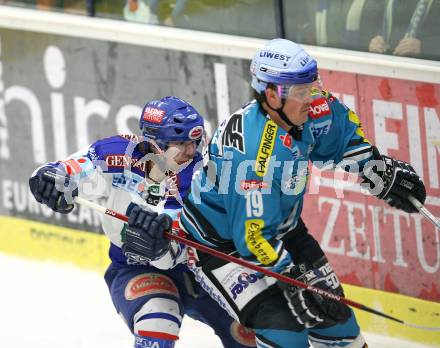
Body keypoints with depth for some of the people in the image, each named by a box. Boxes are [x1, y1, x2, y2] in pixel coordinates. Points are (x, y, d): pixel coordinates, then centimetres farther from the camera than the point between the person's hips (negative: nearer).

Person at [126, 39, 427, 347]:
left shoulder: (304, 111, -15)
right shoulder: (255, 153, -36)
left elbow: (342, 125, 10)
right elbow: (254, 235, -32)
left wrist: (380, 170, 6)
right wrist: (295, 282, -28)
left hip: (281, 228, 8)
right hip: (221, 244, -8)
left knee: (331, 308, 9)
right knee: (280, 321, -23)